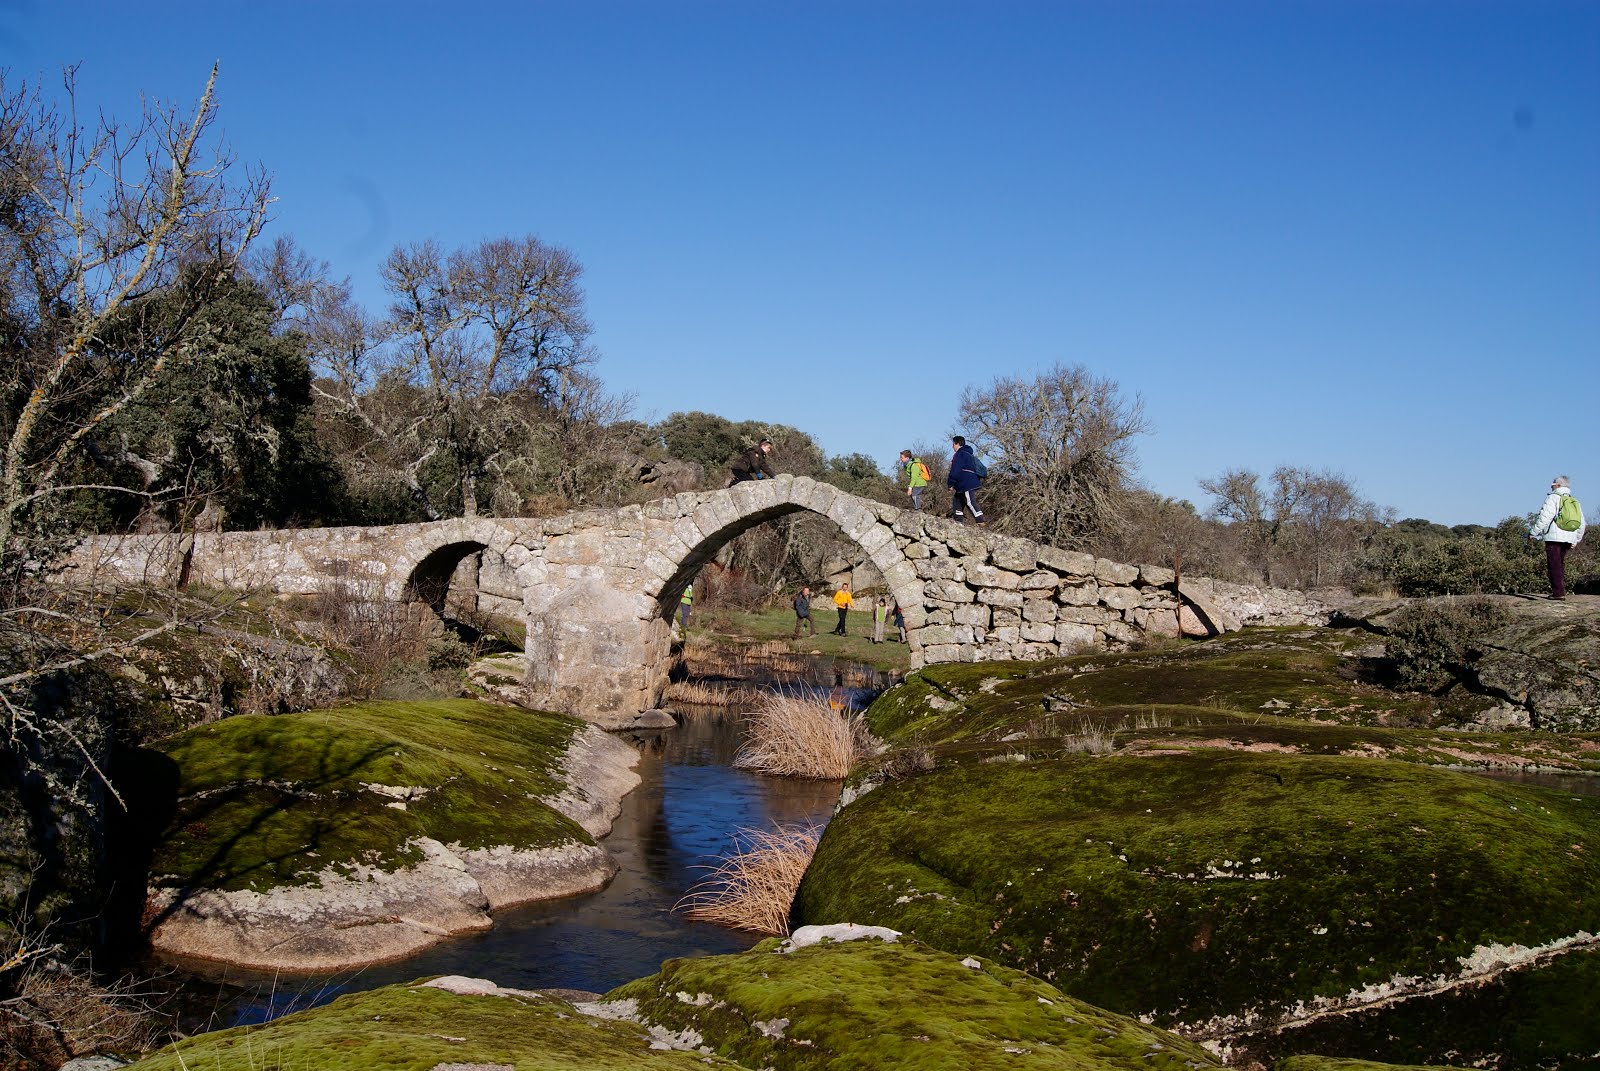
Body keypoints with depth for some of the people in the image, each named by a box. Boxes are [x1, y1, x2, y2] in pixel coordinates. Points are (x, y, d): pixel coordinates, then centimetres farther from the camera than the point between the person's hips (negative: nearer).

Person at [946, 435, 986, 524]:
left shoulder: (959, 455, -9)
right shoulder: (969, 454, 23)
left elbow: (955, 471, -15)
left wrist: (951, 484, -9)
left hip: (967, 485, -10)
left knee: (970, 503, -13)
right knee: (957, 500, 15)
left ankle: (981, 522, -20)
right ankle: (959, 521, 15)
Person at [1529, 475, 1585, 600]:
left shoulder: (1553, 498, -4)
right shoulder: (1575, 502, 18)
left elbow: (1544, 518, -12)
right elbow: (1582, 523, 20)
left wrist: (1533, 532, -6)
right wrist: (1576, 539, 28)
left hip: (1554, 538, -7)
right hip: (1569, 538, 7)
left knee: (1554, 565, -6)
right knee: (1560, 564, 16)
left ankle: (1558, 592, -11)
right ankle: (1561, 590, 14)